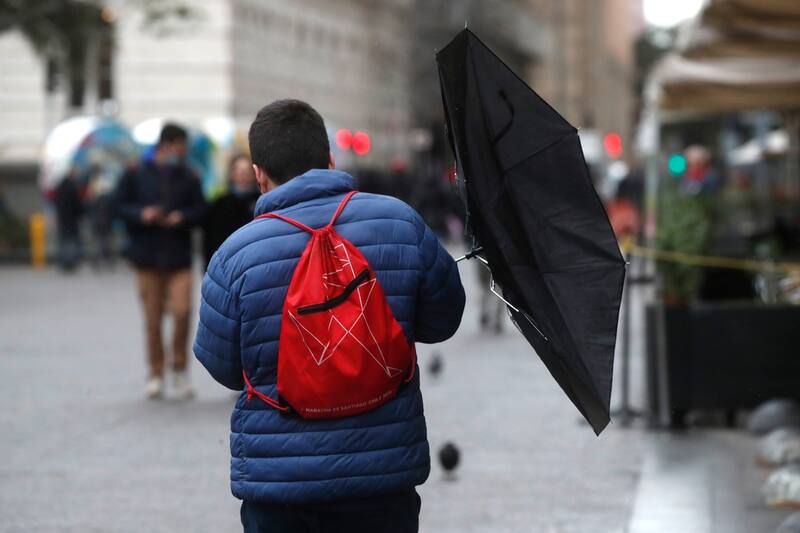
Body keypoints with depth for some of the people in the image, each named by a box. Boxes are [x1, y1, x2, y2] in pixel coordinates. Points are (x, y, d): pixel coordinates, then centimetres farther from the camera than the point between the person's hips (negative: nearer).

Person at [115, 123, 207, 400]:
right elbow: (119, 205, 4)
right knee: (153, 319, 4)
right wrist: (141, 214, -14)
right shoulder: (135, 175, 2)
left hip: (179, 256, 0)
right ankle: (156, 374, 16)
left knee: (182, 310, -13)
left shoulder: (188, 178, 5)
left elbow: (200, 209, 6)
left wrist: (183, 217, -13)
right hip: (147, 256, 0)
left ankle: (180, 368, 5)